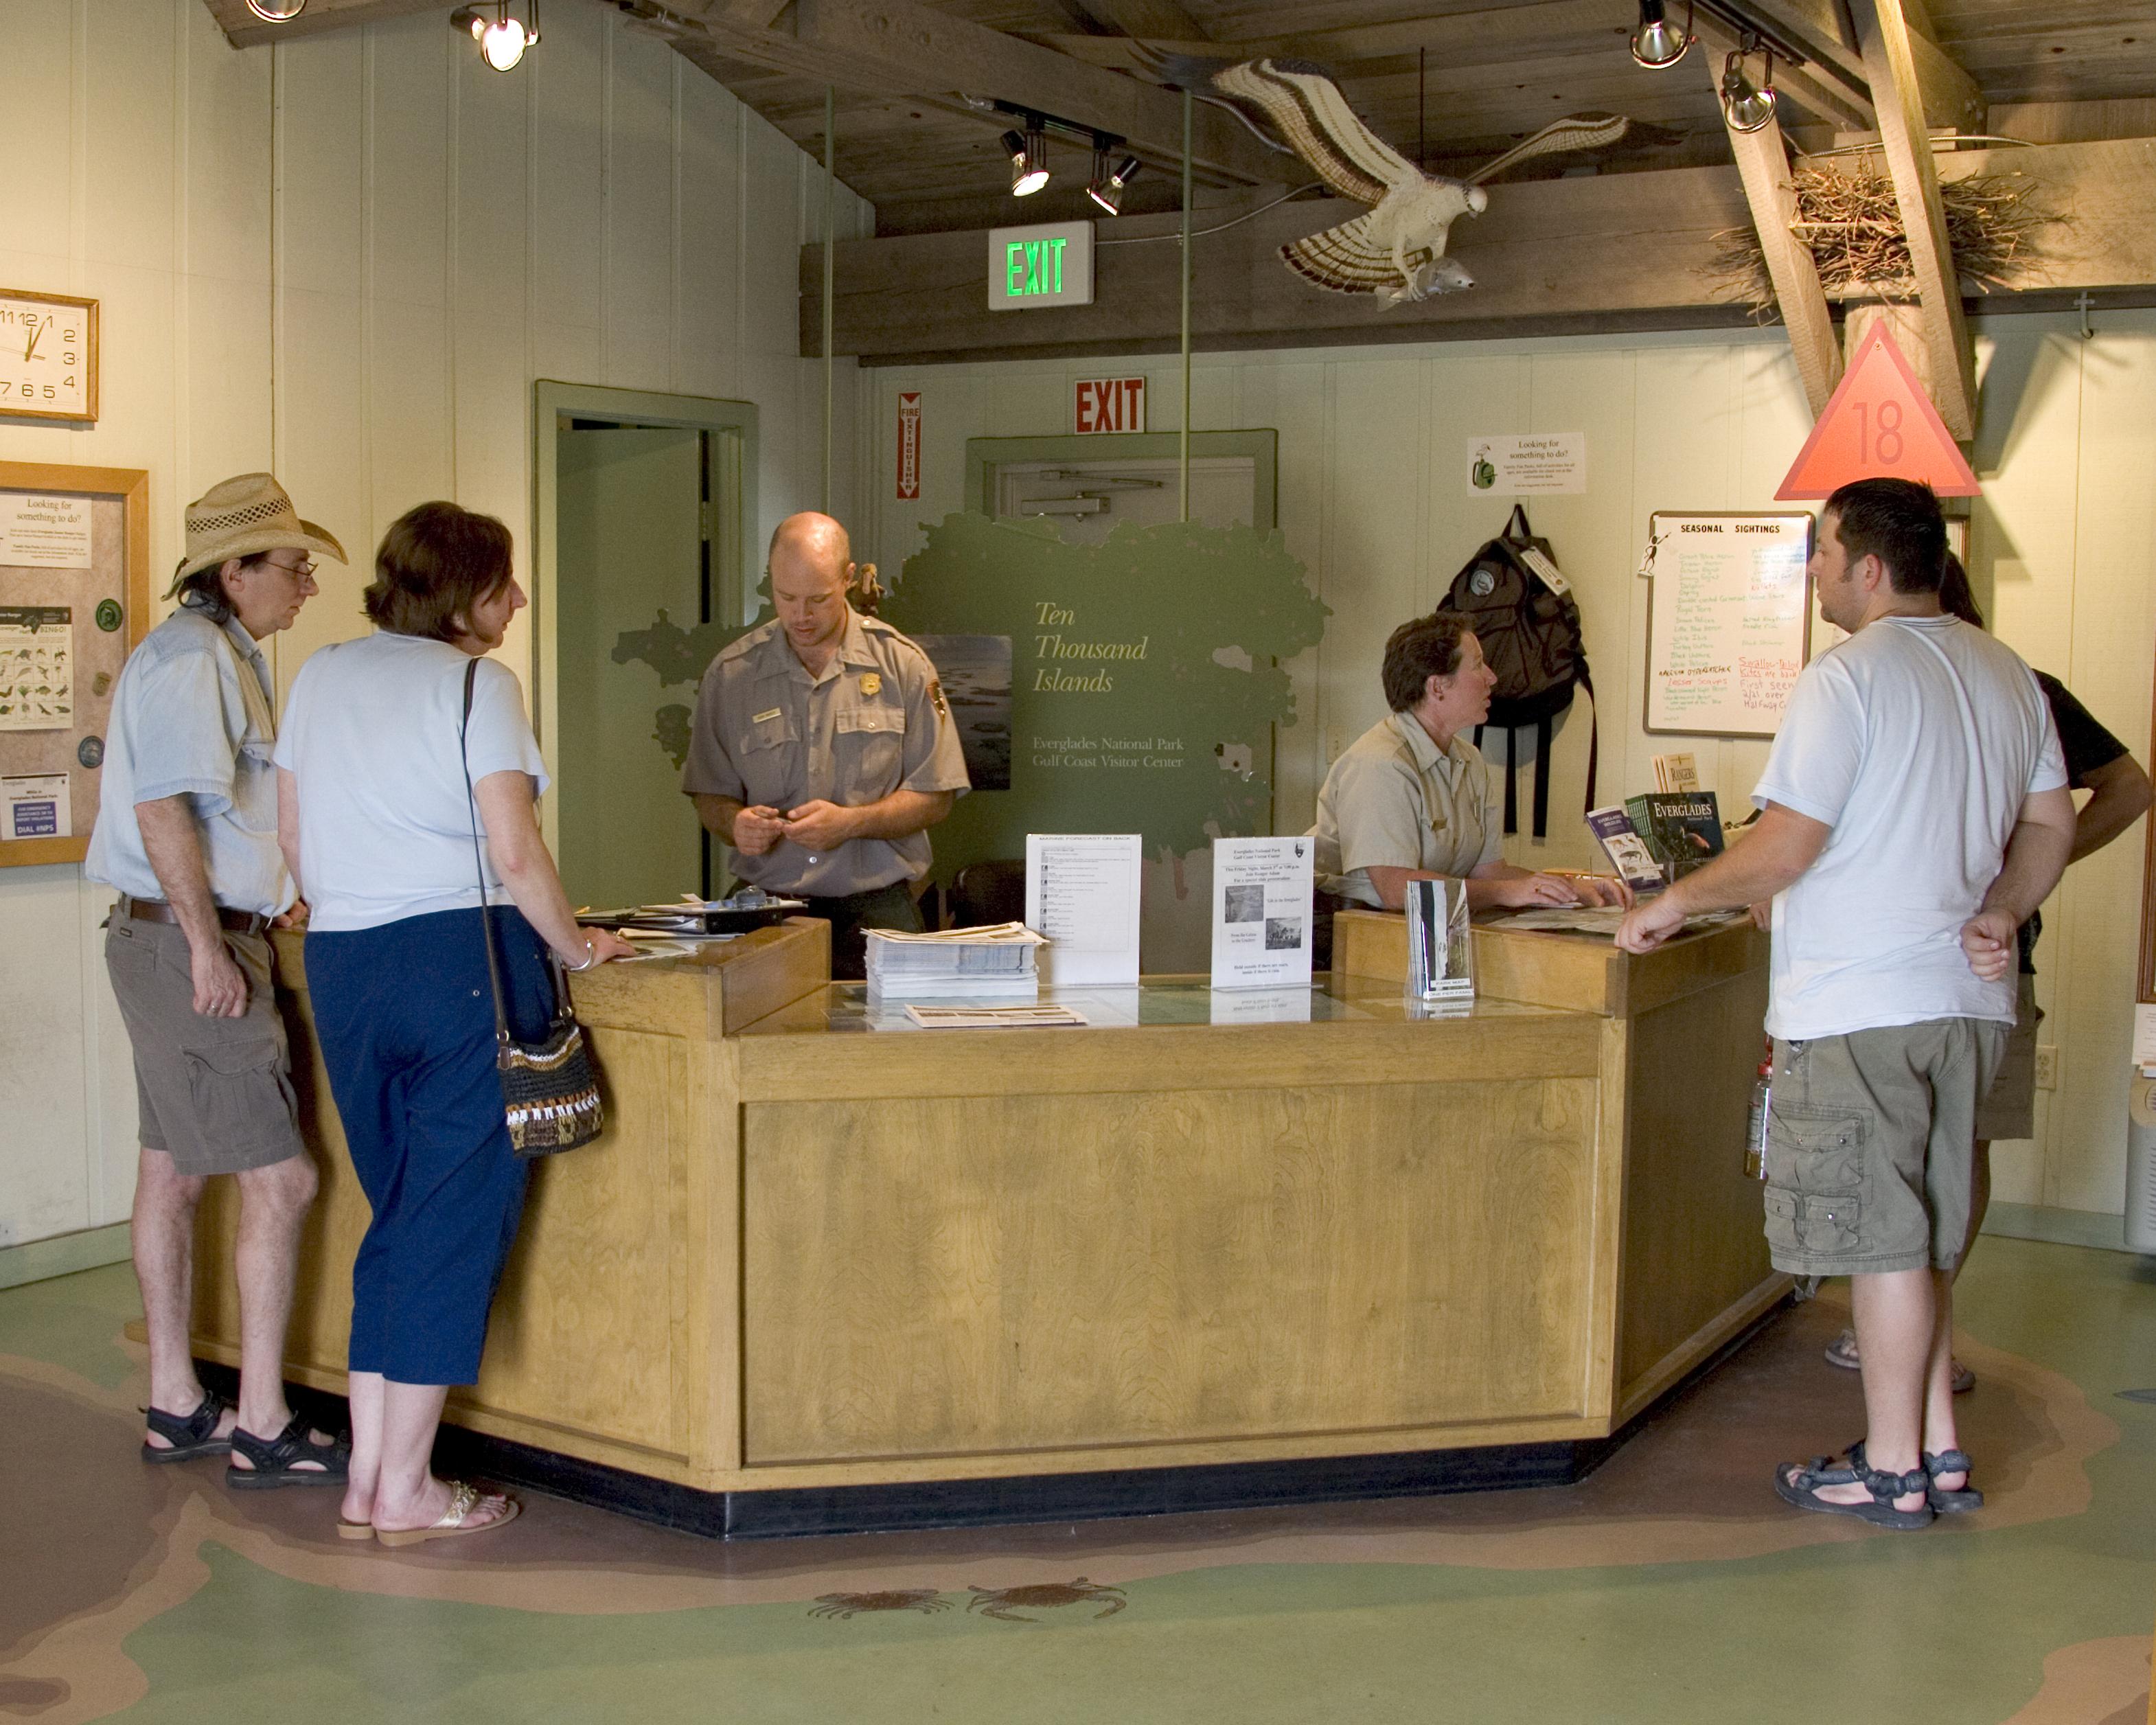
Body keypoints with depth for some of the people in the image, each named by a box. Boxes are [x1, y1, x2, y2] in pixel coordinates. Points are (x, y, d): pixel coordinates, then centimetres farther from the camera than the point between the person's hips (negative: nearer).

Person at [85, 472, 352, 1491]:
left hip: (184, 941, 11)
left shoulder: (220, 654, 18)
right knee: (278, 1180, -9)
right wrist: (207, 941, -22)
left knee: (174, 1169, 13)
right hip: (188, 944, -11)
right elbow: (163, 806, -22)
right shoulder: (189, 655, -14)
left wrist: (264, 902, 24)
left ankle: (175, 1407, 21)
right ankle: (261, 1428, -4)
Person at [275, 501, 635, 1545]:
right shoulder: (474, 685, -8)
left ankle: (367, 1479, 17)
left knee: (397, 1214, 16)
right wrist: (573, 946, -1)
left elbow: (292, 835, 16)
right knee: (457, 1218, 2)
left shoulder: (322, 676, 12)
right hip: (463, 958, -6)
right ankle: (406, 1491, 6)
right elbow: (514, 853, -15)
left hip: (340, 964, 7)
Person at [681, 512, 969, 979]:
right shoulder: (731, 674, 8)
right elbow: (710, 797, 13)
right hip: (766, 909, 1)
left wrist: (849, 822, -13)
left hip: (874, 910, -1)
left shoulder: (902, 664, 3)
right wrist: (736, 824, -10)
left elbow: (935, 796, 2)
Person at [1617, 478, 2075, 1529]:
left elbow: (1782, 850, -15)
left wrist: (1669, 907, -3)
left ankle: (1892, 1471, 9)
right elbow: (2050, 826, 16)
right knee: (1920, 1234, 16)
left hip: (1859, 1008, -8)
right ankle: (1939, 1452, 21)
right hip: (1966, 1001, 8)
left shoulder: (1849, 677, -13)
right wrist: (2000, 914, 6)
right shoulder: (2008, 675, 13)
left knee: (1880, 1237, 0)